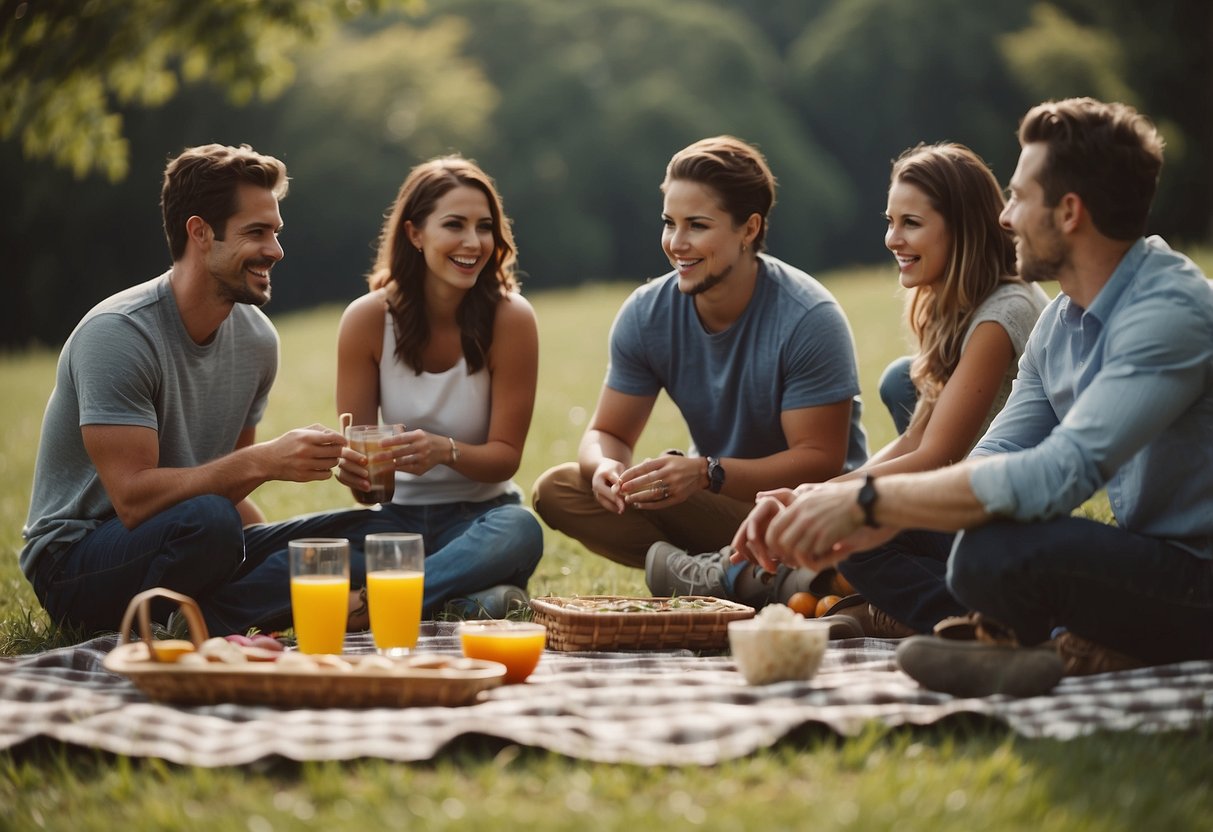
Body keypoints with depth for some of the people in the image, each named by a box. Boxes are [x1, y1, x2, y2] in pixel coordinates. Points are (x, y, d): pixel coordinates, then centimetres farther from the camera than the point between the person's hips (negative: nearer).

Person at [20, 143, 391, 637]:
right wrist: (264, 461, -32)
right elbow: (133, 499, -26)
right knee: (208, 519, -39)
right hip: (76, 564, -8)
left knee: (365, 533, -10)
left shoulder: (256, 337, 4)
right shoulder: (117, 333, -19)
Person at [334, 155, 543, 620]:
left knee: (520, 530, -37)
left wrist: (445, 452, -30)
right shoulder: (367, 319, -7)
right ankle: (474, 605, -25)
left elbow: (505, 455, -8)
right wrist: (354, 467, -28)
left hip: (479, 516, -1)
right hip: (396, 516, 1)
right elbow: (356, 448, -2)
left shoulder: (510, 319, -10)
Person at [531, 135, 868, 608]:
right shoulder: (646, 315, -4)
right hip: (720, 506, 6)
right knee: (556, 489, -15)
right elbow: (608, 433, 1)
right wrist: (606, 466, -25)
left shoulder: (809, 318, -20)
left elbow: (821, 461, -21)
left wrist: (706, 473, -35)